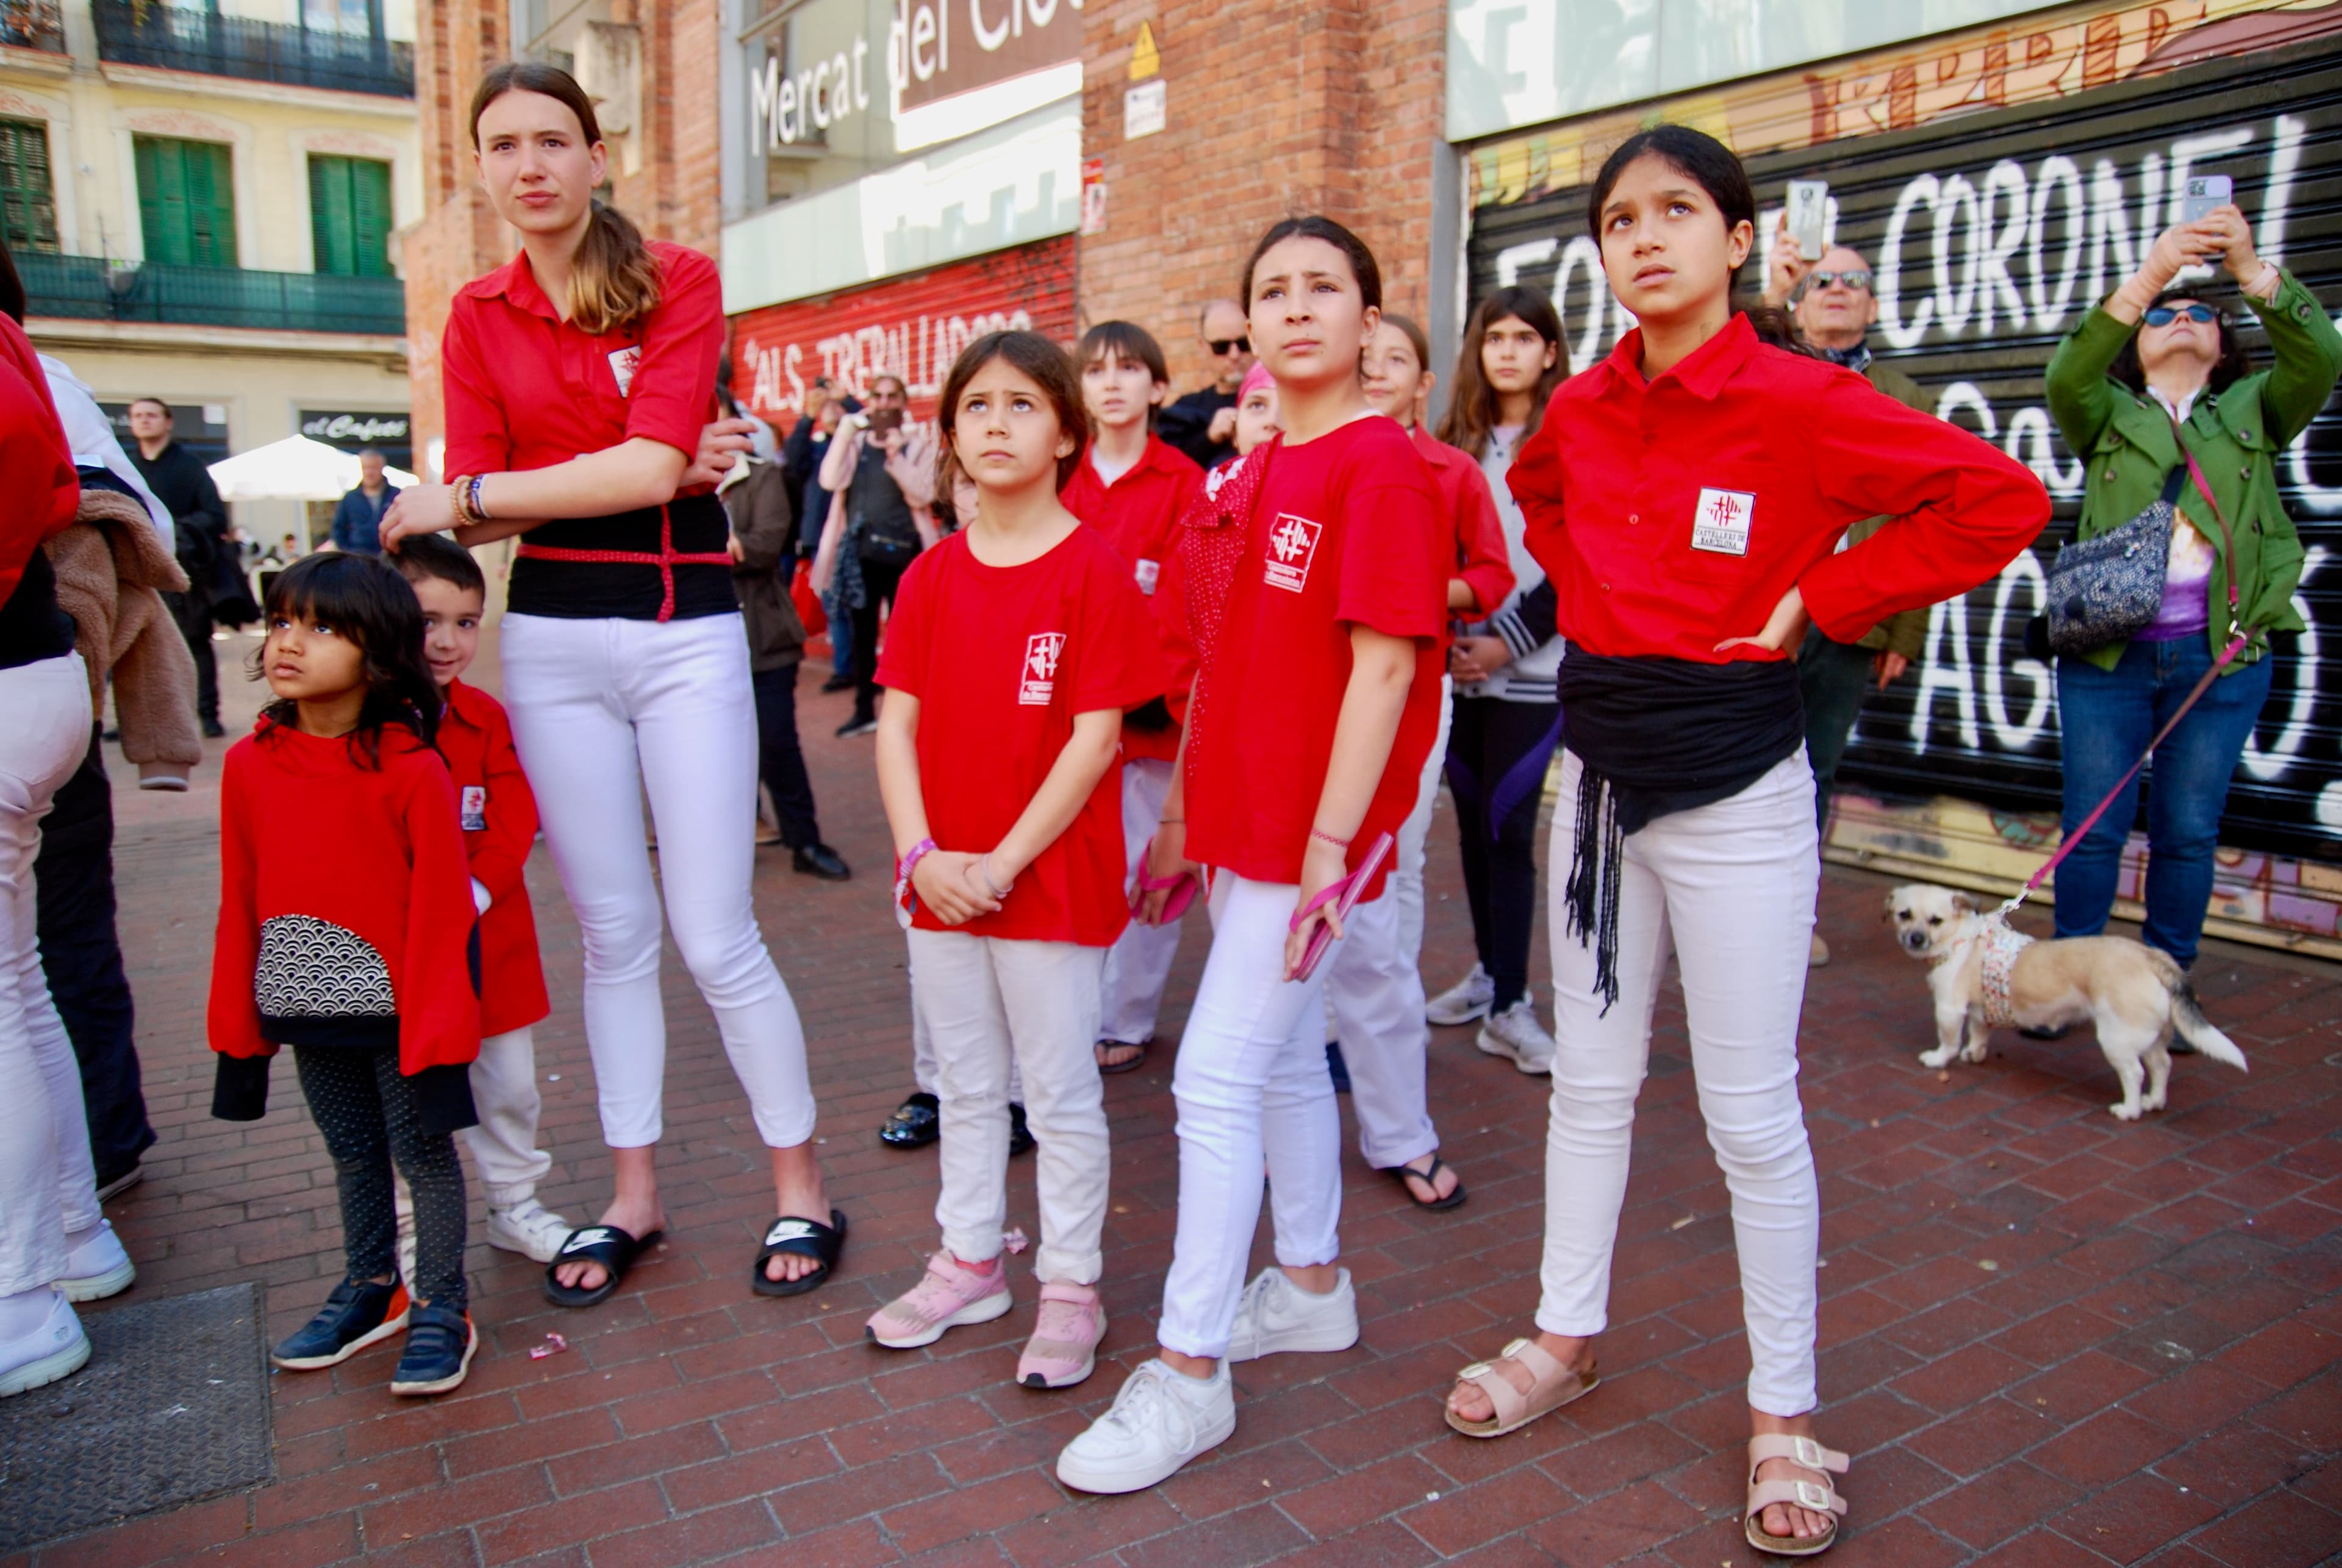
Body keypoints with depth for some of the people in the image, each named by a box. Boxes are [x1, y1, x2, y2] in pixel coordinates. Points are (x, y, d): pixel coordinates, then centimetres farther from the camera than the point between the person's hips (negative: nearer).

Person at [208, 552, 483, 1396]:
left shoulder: (413, 770, -16)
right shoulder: (248, 765, -1)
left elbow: (439, 911, -14)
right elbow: (240, 906, 5)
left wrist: (436, 1036, -14)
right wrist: (237, 1027, 7)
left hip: (398, 1009, -5)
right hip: (308, 1011, 5)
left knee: (423, 1151, 7)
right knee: (353, 1155, 20)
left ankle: (442, 1308, 23)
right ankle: (372, 1289, 38)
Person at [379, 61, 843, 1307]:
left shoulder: (678, 279, -1)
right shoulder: (477, 318, 9)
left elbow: (652, 464, -15)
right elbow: (474, 513, 1)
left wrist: (473, 495, -7)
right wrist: (627, 472, -13)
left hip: (686, 633, -3)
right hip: (552, 639, 4)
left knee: (716, 938, -2)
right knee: (612, 933, 10)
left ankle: (800, 1187, 15)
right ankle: (633, 1196, 24)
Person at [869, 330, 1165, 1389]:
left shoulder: (1094, 571, -9)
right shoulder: (931, 576, 6)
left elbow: (1096, 739, -14)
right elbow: (897, 723, 3)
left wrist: (1001, 863, -16)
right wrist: (921, 853, -10)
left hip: (1050, 880, -5)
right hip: (938, 883, 5)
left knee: (1060, 1091, 7)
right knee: (964, 1084, 18)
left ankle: (1071, 1287, 23)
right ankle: (969, 1262, 35)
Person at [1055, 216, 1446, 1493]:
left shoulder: (1380, 465, -11)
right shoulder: (1245, 478, 13)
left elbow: (1384, 663, -18)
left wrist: (1331, 846, -21)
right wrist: (1182, 816, 16)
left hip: (1308, 834, -8)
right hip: (1238, 821, 8)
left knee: (1217, 1081, -6)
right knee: (1284, 1058, 18)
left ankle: (1190, 1373, 7)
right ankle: (1312, 1286, 37)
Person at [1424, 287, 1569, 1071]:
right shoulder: (1455, 443, 12)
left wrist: (1510, 640, -12)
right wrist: (1443, 635, -3)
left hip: (1530, 673, -4)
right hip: (1459, 668, 4)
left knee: (1508, 828, -7)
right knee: (1474, 823, 10)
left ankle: (1509, 1008, 0)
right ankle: (1488, 972, 25)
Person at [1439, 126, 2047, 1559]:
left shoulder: (1799, 400, -12)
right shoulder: (1582, 407, 4)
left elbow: (2000, 499, -14)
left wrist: (1820, 600, -14)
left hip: (1735, 789, -5)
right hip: (1597, 770, 6)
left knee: (1752, 1114, 3)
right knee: (1591, 1080, 15)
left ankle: (1786, 1410, 22)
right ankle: (1569, 1336, 32)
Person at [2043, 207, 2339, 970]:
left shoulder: (2252, 411, 14)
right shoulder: (2108, 416, 11)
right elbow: (2066, 377, -10)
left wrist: (2251, 266, -18)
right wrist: (2146, 277, -22)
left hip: (2220, 653, 1)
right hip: (2106, 649, -1)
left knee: (2188, 831, 6)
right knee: (2092, 825, 0)